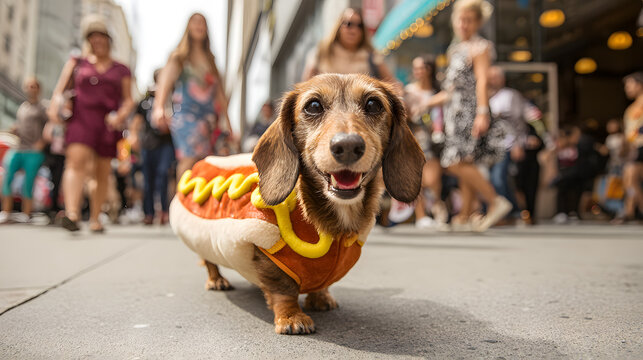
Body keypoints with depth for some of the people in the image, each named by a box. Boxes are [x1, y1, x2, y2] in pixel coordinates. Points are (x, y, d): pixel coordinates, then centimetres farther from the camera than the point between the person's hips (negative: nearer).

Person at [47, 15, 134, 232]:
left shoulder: (121, 70, 15)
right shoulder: (77, 63, 18)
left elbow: (129, 100, 9)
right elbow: (60, 88, 15)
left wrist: (121, 116, -10)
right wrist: (55, 103, -6)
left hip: (108, 123, 1)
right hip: (81, 118, -1)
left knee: (102, 172, 2)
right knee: (77, 160, -22)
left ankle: (95, 219, 13)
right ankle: (71, 213, -34)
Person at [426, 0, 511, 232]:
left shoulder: (480, 47, -3)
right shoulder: (455, 50, 21)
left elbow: (481, 82, -15)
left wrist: (482, 113, -25)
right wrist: (424, 103, 23)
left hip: (470, 112, -8)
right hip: (457, 115, 8)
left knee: (457, 163, -17)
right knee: (464, 165, 8)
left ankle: (496, 202, -11)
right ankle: (465, 217, 13)